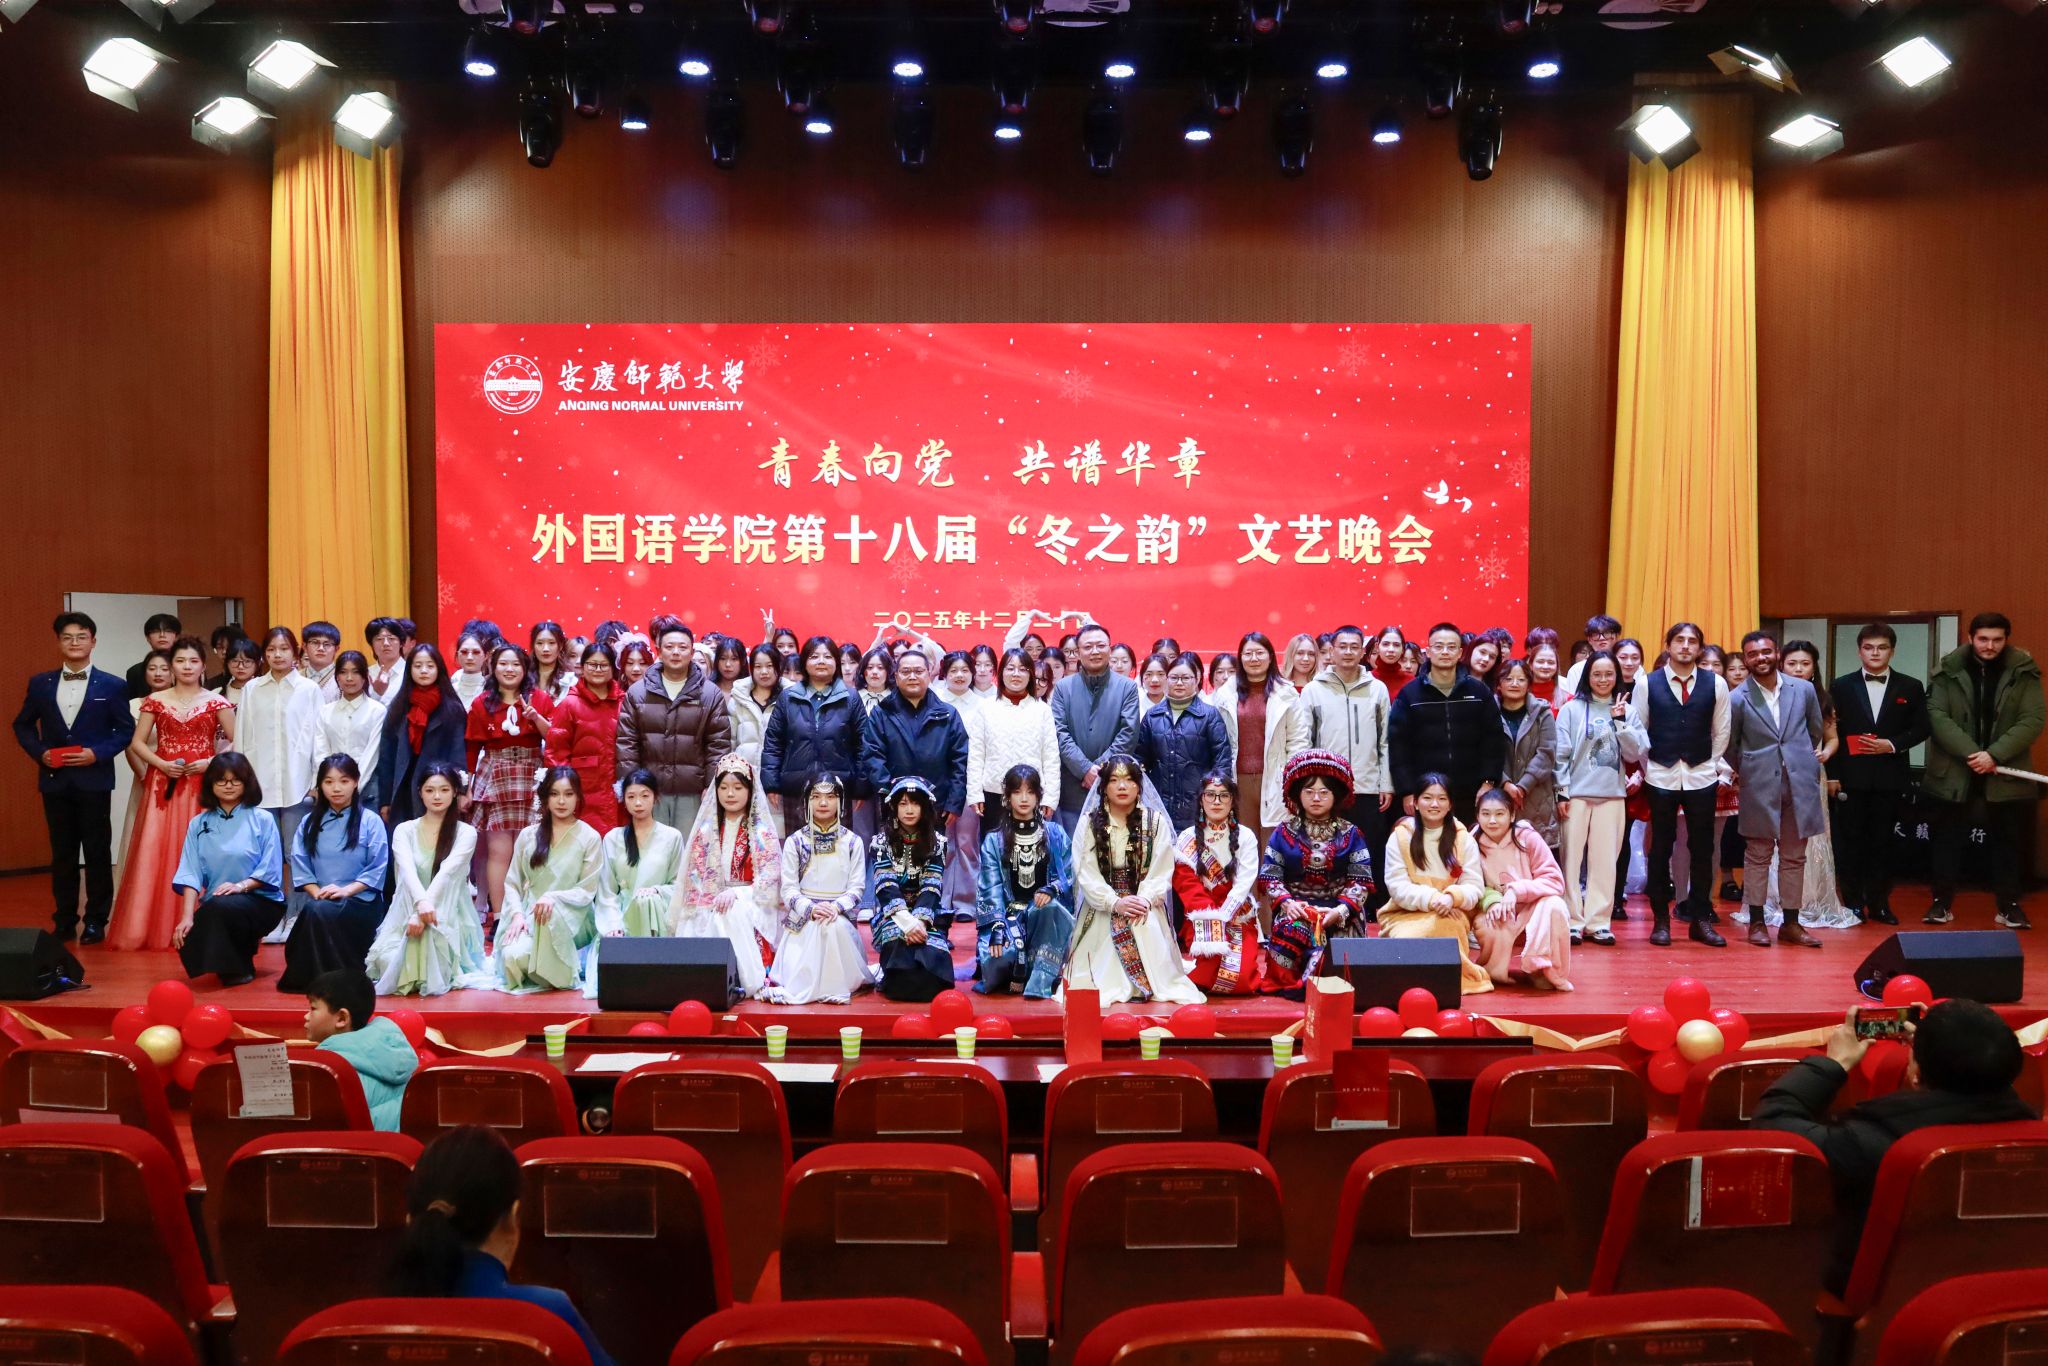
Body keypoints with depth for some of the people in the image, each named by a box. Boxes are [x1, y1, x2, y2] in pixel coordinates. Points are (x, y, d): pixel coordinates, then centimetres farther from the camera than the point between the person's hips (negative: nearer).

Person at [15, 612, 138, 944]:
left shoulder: (112, 685, 0)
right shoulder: (40, 684, 7)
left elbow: (126, 730, 0)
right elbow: (22, 725, 14)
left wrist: (97, 753, -15)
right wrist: (40, 752, -4)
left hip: (94, 780, -2)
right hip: (55, 780, 3)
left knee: (98, 852, 2)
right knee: (62, 854, 9)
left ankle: (96, 921, 11)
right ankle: (64, 921, 17)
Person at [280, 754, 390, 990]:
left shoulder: (370, 821, 3)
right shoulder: (309, 823, 14)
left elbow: (378, 869, -5)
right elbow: (300, 866, 5)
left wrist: (346, 890, -16)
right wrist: (316, 892, -11)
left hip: (360, 902, -3)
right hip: (321, 902, 3)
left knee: (319, 911, -34)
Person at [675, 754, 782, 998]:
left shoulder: (762, 831, 3)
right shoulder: (705, 829, 11)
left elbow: (770, 876, -7)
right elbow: (695, 876, 7)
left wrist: (736, 892, -22)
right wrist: (714, 899, -11)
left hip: (751, 903, -2)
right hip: (710, 905, 2)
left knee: (734, 912, -35)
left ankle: (752, 982, -30)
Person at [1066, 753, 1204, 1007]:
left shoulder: (1155, 821, 3)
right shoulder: (1089, 822, 2)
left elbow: (1162, 871, -1)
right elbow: (1086, 872, -5)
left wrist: (1145, 900, -19)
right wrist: (1114, 902, -18)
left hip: (1144, 902, 0)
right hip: (1103, 906, 0)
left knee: (1146, 926, -30)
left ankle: (1158, 985, -19)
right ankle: (1111, 986, -19)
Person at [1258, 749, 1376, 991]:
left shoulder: (1351, 835, 11)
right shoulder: (1283, 833, 12)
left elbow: (1360, 882, 2)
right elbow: (1268, 878, 4)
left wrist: (1340, 910, -17)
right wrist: (1286, 903, -16)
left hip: (1340, 913, 0)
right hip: (1295, 909, 0)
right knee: (1291, 930, -35)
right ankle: (1288, 983, -13)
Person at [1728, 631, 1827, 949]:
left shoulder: (1804, 689, 2)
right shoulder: (1737, 699, -4)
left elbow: (1815, 732, 15)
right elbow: (1730, 746, 7)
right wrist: (1738, 777, 11)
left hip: (1800, 784, 2)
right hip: (1759, 787, -2)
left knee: (1794, 857, 10)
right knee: (1758, 855, 5)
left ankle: (1791, 923, 18)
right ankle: (1757, 922, 14)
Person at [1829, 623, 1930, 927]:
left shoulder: (1910, 687, 6)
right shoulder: (1842, 686, 4)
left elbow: (1921, 729, 5)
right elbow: (1832, 730, 1)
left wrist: (1893, 744, -12)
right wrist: (1833, 774, -5)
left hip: (1890, 776, 1)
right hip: (1852, 775, 0)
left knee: (1883, 840, 5)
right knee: (1851, 839, 3)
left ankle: (1879, 902, 14)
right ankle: (1853, 902, 12)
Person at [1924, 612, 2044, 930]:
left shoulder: (2024, 672, -1)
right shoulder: (1949, 670, -1)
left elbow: (2033, 719, -8)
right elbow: (1937, 715, -8)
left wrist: (1994, 754, -18)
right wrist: (1971, 753, -18)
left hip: (2005, 774, 0)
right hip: (1954, 772, 0)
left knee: (2006, 841, 9)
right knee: (1948, 839, 6)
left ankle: (2009, 906, 19)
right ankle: (1942, 902, 15)